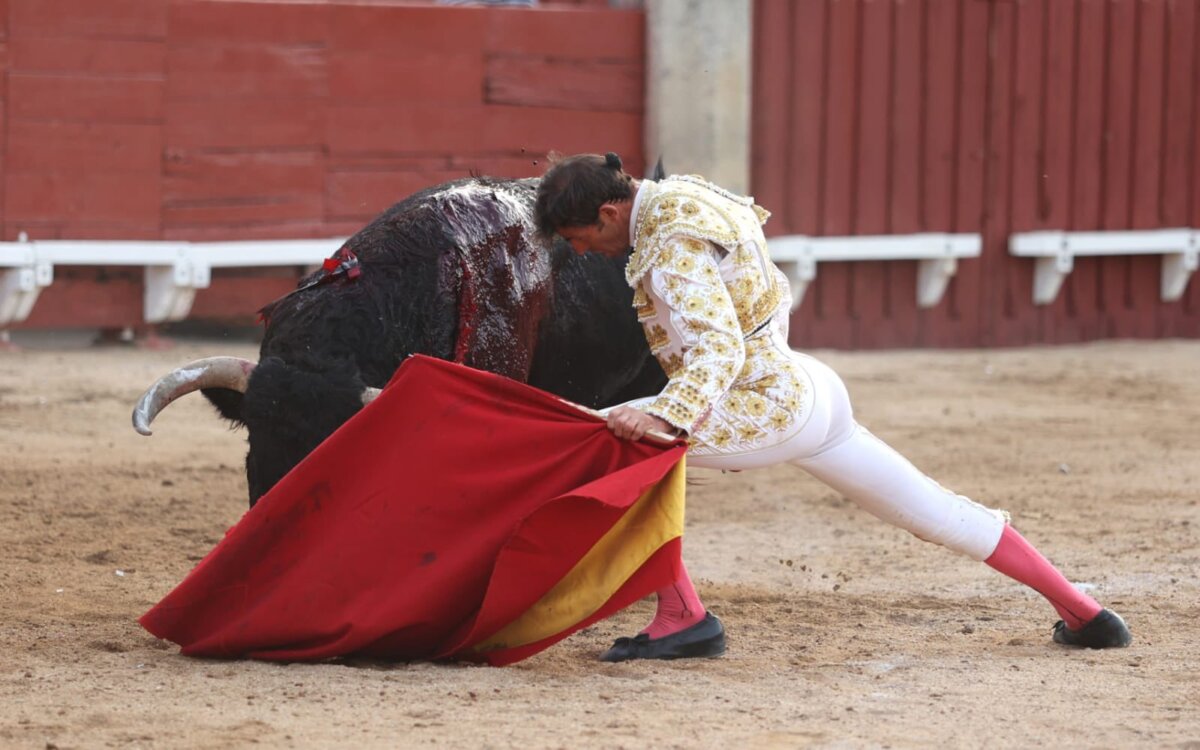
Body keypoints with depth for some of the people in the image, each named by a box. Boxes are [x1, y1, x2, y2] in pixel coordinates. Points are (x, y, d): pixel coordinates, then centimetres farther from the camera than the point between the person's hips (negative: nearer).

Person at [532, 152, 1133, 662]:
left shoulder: (670, 246, -20)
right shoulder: (685, 198, 10)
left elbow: (719, 349, -30)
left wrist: (662, 415, -44)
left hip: (770, 405, -10)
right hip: (804, 384, 10)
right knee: (931, 511, 17)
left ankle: (681, 617, -15)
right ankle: (1081, 611, 24)